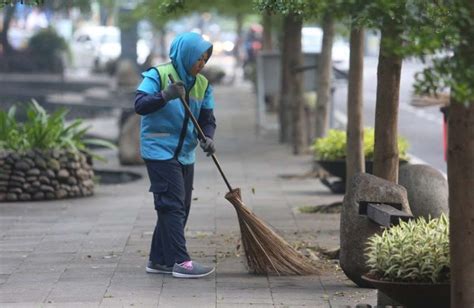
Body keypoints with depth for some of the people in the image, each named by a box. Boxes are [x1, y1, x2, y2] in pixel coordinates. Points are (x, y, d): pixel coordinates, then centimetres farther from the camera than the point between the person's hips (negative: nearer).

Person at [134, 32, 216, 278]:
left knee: (181, 207, 10)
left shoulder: (202, 84, 8)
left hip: (185, 154, 8)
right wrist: (164, 96, -35)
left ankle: (159, 260, 19)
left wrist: (207, 138, -13)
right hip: (159, 151, -7)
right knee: (172, 205, -12)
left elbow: (207, 117, 7)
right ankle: (180, 262, -14)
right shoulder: (158, 75, -10)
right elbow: (140, 105, -19)